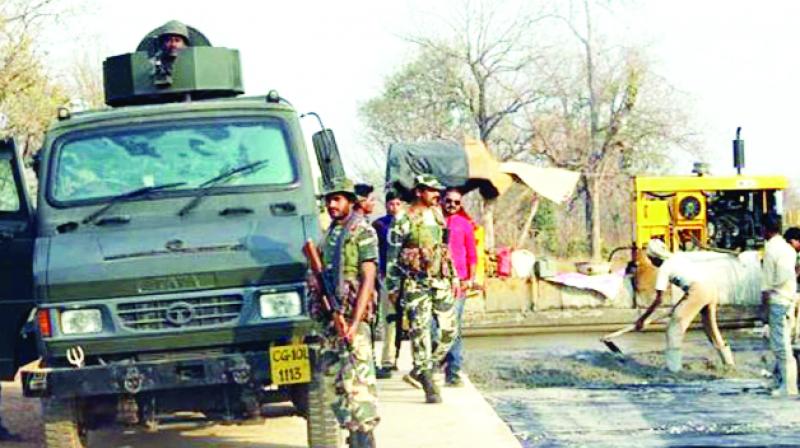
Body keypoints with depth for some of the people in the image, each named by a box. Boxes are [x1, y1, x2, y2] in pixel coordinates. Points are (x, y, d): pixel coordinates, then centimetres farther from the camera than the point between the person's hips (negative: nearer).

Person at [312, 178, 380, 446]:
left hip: (351, 317, -8)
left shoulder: (362, 233, -6)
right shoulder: (330, 235, 16)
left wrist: (354, 323, -18)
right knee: (337, 380, 10)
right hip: (329, 318, 8)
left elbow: (367, 281, -12)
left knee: (357, 379, -11)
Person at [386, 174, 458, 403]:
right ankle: (429, 386, -3)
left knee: (449, 331, 2)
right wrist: (393, 287, -6)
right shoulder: (403, 220, -5)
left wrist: (453, 277, 19)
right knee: (420, 332, -7)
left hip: (440, 282, 6)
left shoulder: (438, 216, 13)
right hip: (415, 284, -6)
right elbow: (392, 256, -4)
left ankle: (418, 373, 16)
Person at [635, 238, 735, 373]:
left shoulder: (664, 268, 5)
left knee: (676, 325, -1)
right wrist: (678, 305, 31)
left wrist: (643, 318, 11)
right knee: (711, 326, 24)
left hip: (698, 291, -8)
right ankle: (728, 360, 33)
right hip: (712, 288, 8)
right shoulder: (679, 257, 24)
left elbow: (659, 300, 4)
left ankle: (673, 365, -6)